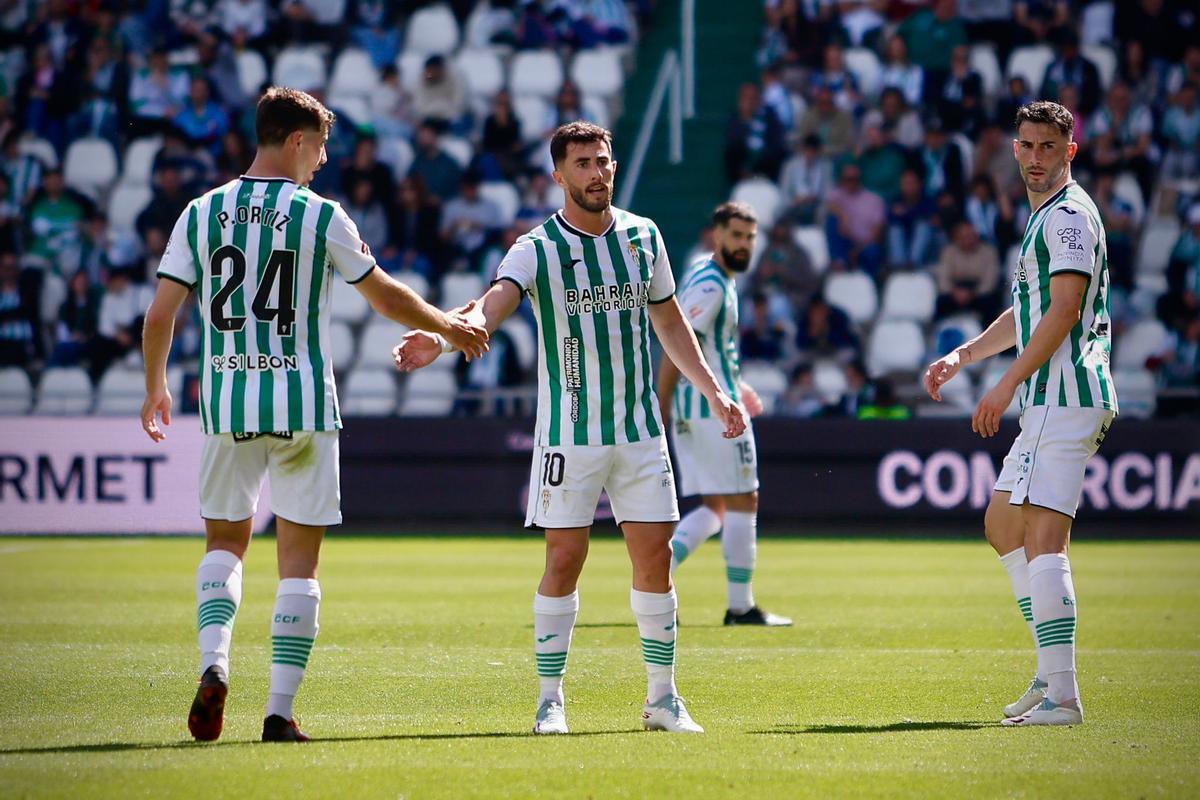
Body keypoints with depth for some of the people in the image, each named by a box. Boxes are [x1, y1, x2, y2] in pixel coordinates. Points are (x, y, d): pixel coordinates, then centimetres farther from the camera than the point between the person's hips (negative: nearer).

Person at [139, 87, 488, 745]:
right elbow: (385, 296, 7)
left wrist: (155, 389, 19)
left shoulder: (201, 213, 3)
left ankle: (213, 661, -9)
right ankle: (280, 710, -1)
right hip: (303, 405, -2)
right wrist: (448, 326, 24)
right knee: (298, 561, 5)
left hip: (226, 405, 2)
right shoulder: (320, 216, -4)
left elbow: (160, 314, 2)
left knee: (224, 541, 17)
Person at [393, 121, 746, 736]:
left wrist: (712, 390, 18)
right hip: (568, 432, -3)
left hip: (640, 429, 3)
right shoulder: (538, 249, -7)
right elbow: (493, 303, -25)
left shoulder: (643, 236, 6)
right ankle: (551, 698, 5)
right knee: (564, 559, -5)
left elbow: (669, 320, 19)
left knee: (655, 557, 2)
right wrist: (440, 338, -45)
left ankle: (662, 698, 13)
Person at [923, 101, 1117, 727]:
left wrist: (1007, 385, -16)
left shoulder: (1069, 214, -10)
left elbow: (1064, 309, -18)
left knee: (1043, 536, -16)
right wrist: (962, 356, 25)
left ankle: (1062, 696, -21)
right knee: (1002, 524, 18)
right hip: (1049, 401, 11)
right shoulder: (1046, 217, 23)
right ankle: (1051, 673, 20)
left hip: (1065, 398, -11)